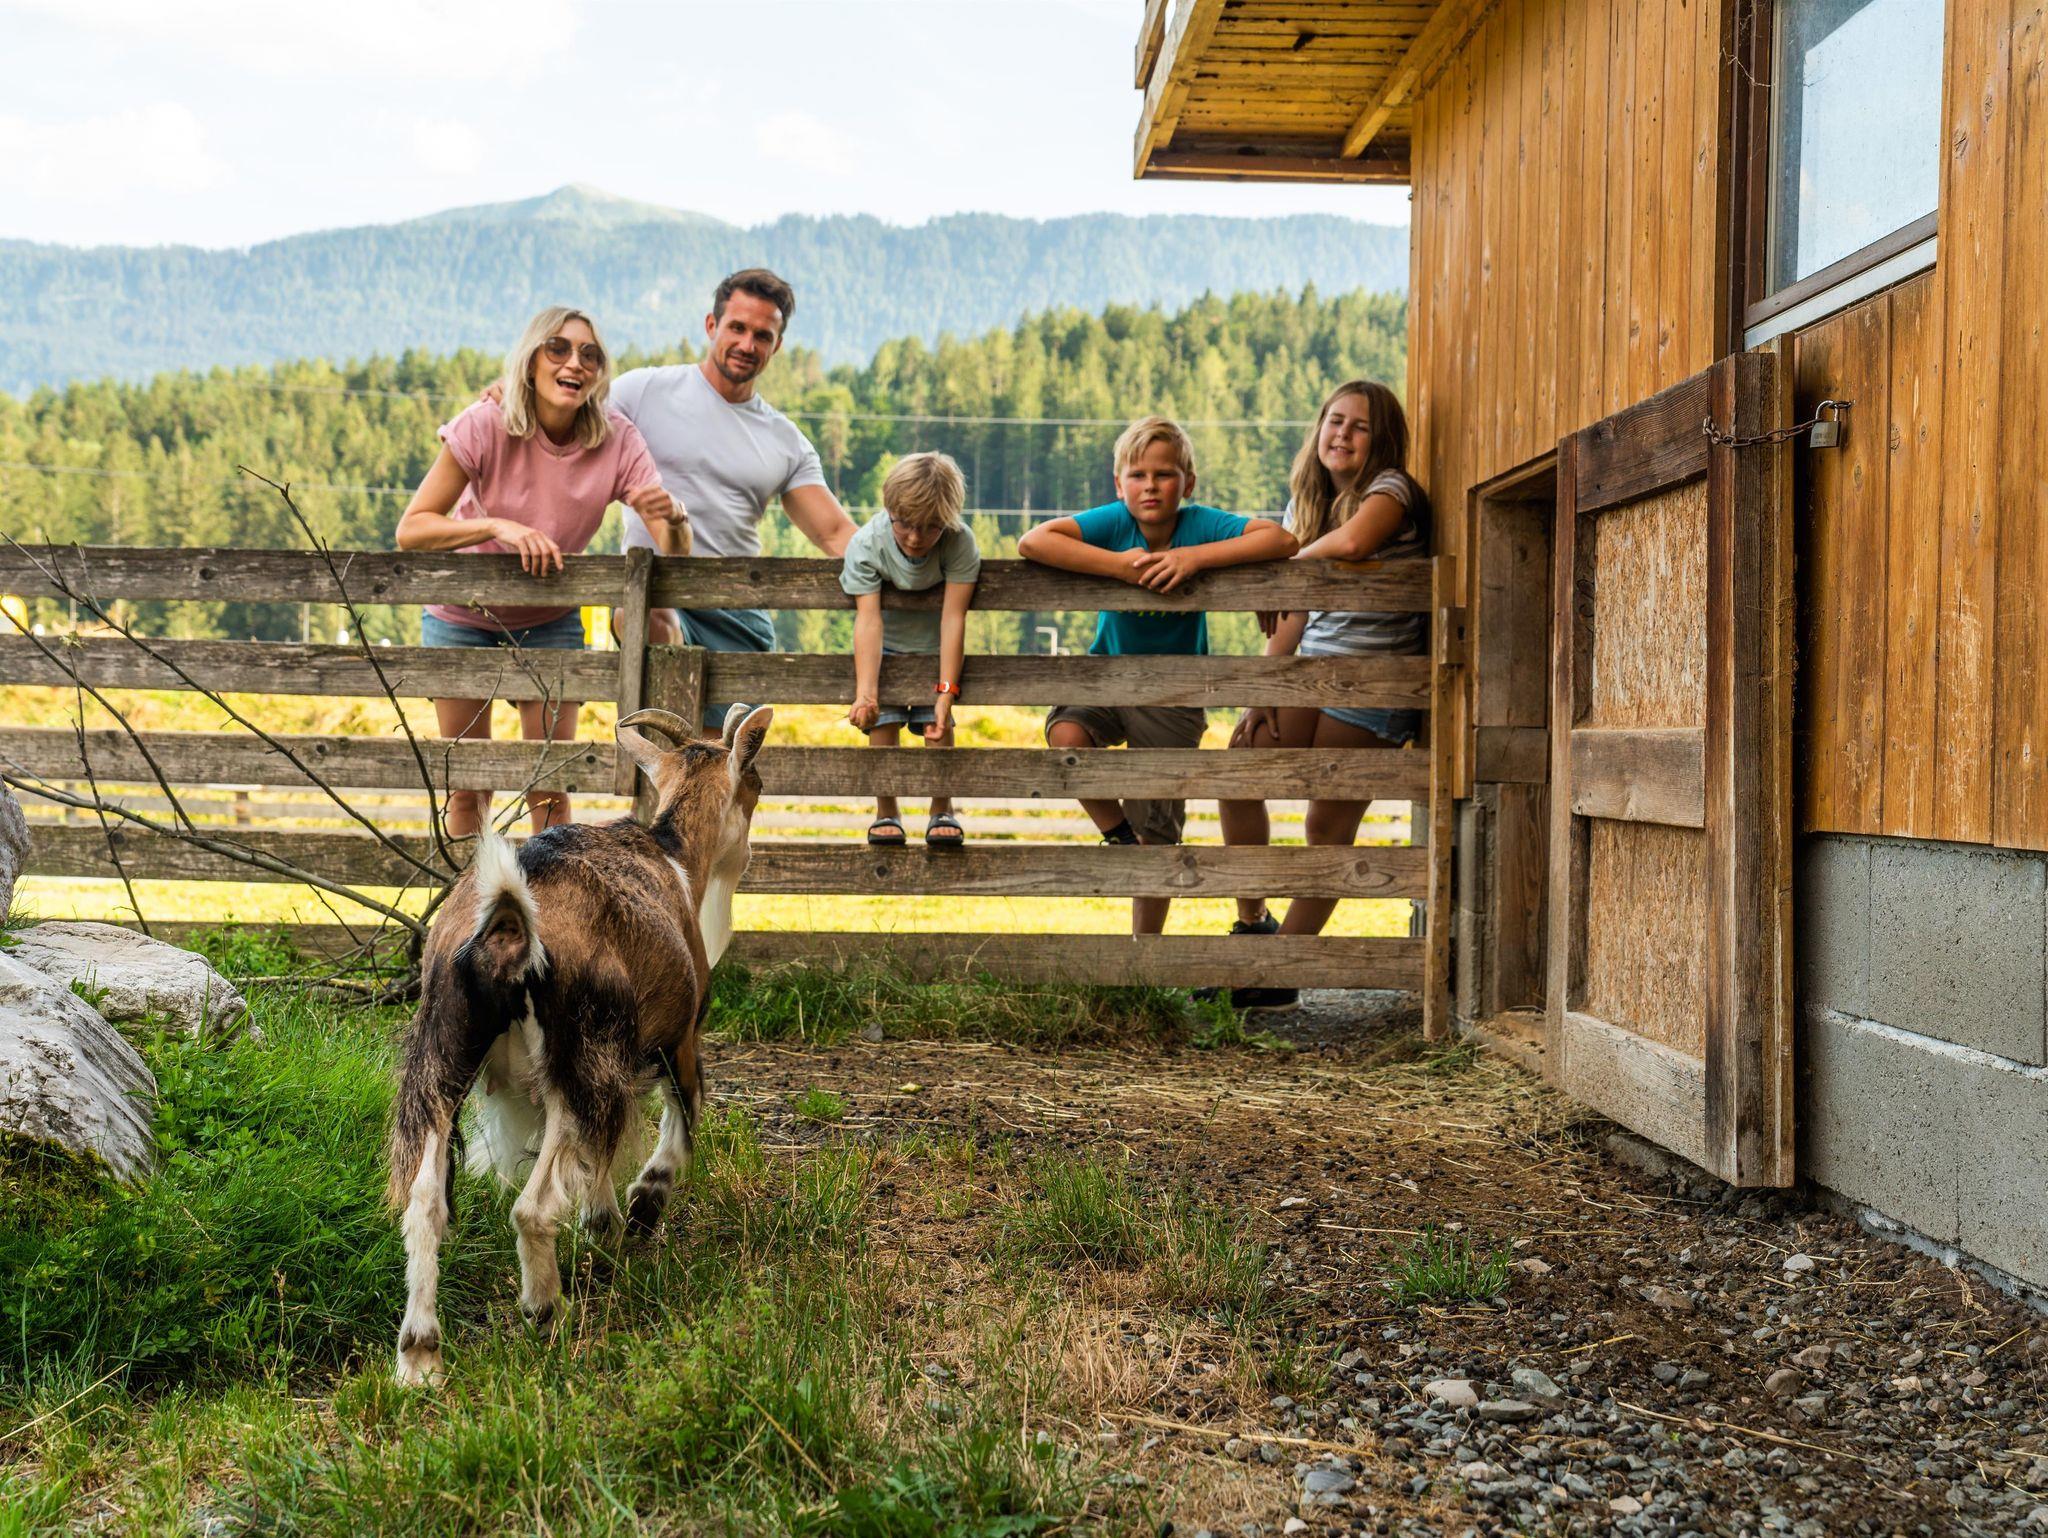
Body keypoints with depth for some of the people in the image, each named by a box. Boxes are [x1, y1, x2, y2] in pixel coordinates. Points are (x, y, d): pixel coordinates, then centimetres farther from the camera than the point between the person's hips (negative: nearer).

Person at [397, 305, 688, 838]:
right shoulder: (485, 427, -24)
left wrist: (673, 515, -45)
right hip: (462, 618, -1)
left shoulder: (617, 441, -19)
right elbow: (410, 529, -27)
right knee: (467, 787, 5)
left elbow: (675, 552, -22)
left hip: (549, 621, 1)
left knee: (550, 786, -3)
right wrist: (498, 525, -42)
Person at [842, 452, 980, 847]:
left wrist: (946, 692, -39)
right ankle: (886, 812, 2)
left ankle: (942, 811, 4)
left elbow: (954, 616, -33)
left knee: (938, 724, -12)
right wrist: (865, 692, -45)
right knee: (883, 722, -11)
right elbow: (868, 618, -35)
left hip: (935, 646, 0)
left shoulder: (960, 543, -30)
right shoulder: (866, 544, -28)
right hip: (885, 645, 1)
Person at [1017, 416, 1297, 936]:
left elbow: (1282, 540, -28)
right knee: (1066, 735, -33)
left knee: (1159, 832, 2)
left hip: (1173, 693, -1)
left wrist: (1194, 557, -35)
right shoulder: (1115, 522, -15)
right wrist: (1119, 564, -33)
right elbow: (1032, 543, -27)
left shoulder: (1200, 524, -16)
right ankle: (1118, 835, -6)